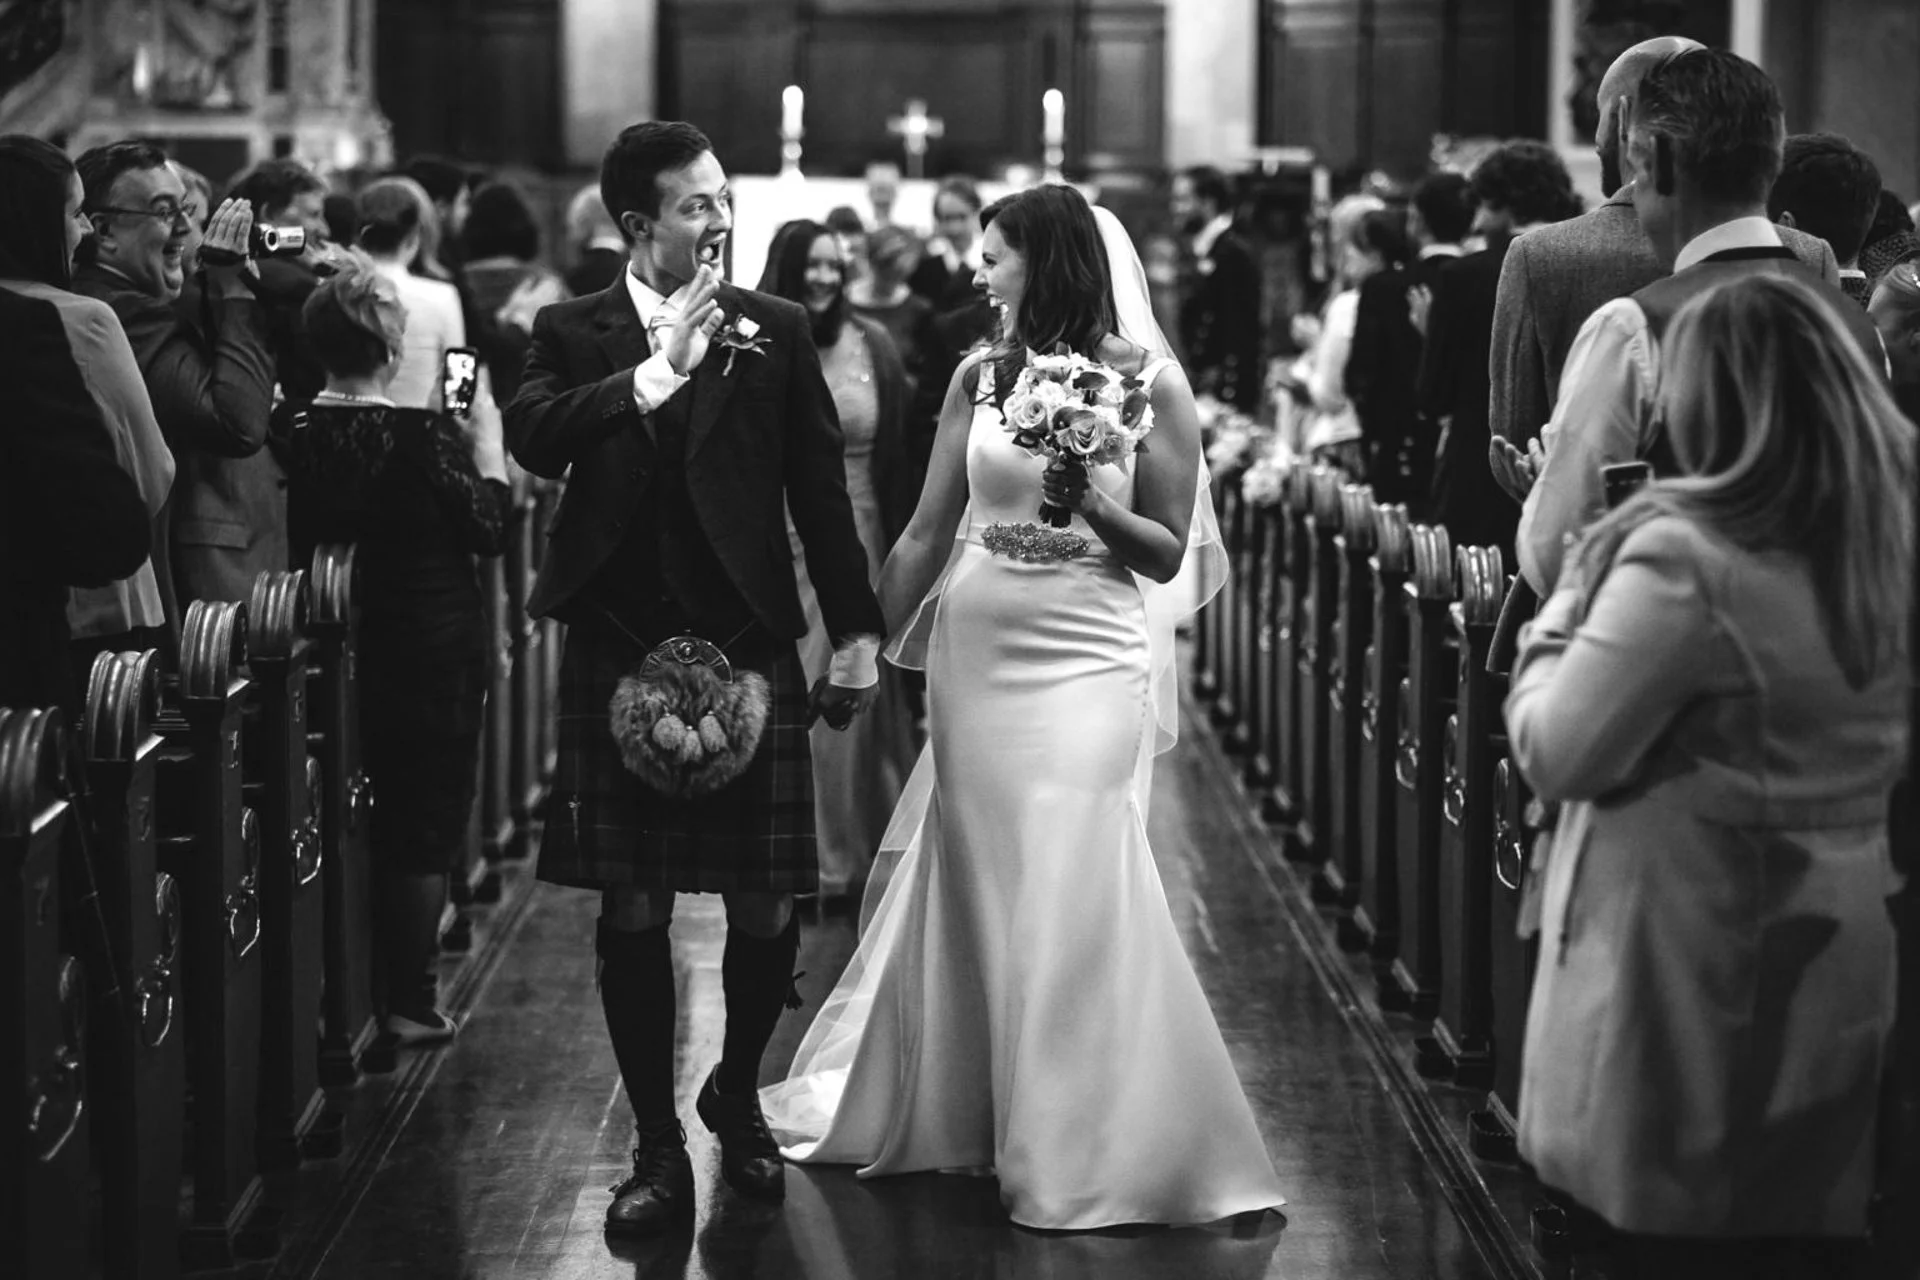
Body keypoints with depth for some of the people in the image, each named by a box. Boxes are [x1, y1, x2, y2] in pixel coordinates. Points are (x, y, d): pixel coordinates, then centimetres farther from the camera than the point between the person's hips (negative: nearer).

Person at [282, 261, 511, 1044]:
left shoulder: (291, 430, -7)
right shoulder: (425, 437, -18)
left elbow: (297, 540, 4)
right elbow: (489, 533, -10)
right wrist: (488, 453, 4)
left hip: (336, 649, 4)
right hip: (434, 649, -4)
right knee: (426, 827, 6)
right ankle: (409, 1003, 8)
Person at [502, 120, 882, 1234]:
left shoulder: (777, 330, 8)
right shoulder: (575, 334, 6)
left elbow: (821, 486, 7)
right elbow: (531, 437, -12)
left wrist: (858, 632, 4)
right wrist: (657, 371, -19)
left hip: (750, 649, 0)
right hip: (618, 654, 0)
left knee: (769, 909, 0)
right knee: (632, 911, 2)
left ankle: (738, 1095, 28)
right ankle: (659, 1146, 15)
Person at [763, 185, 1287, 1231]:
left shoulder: (1150, 385, -3)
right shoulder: (979, 377, 6)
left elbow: (1168, 555, -1)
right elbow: (927, 533, 9)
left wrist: (1088, 505, -18)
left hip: (1090, 663, -3)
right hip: (974, 655, 3)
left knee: (1070, 887, -7)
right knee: (975, 882, 7)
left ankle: (1084, 1151, 6)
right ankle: (955, 1107, 24)